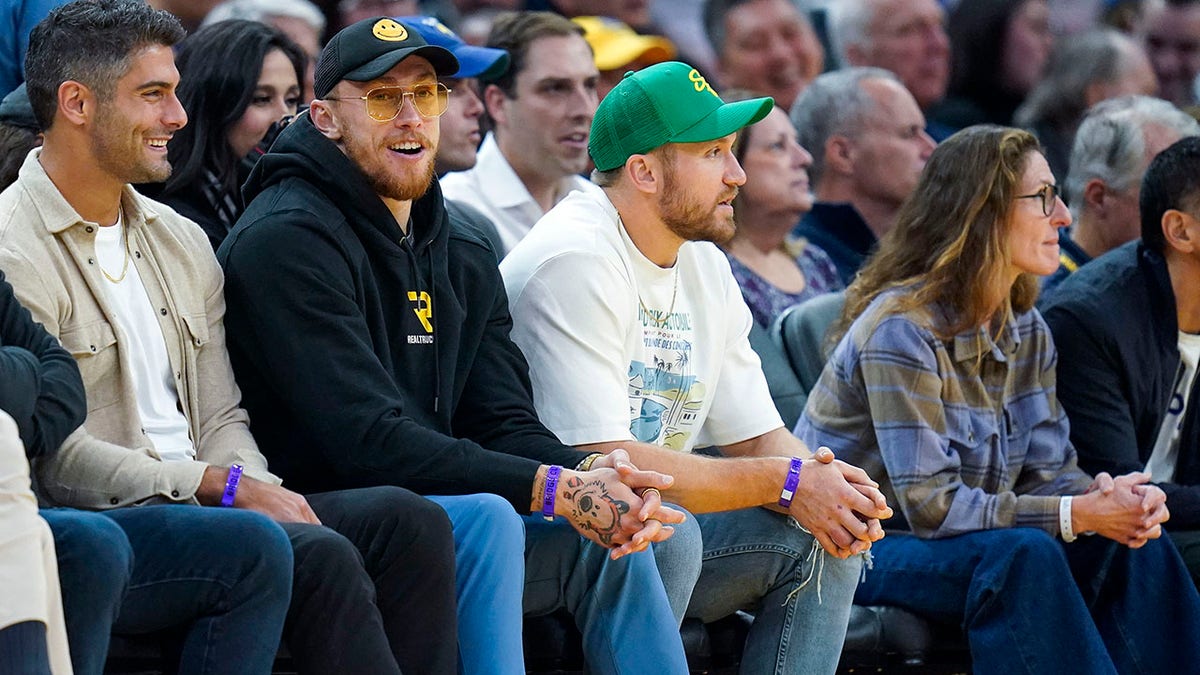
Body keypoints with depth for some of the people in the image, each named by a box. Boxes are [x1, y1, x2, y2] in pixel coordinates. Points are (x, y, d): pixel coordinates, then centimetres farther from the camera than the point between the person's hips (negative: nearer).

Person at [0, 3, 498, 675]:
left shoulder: (182, 242, 19)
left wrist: (265, 490, -5)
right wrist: (226, 486, -15)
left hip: (195, 502, 8)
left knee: (407, 519, -13)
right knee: (318, 557, -28)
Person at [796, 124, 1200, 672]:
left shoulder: (1026, 332, 7)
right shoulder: (903, 328, -20)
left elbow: (1047, 469, 2)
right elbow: (930, 503, -26)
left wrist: (1107, 498, -22)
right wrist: (1079, 514, -28)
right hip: (851, 553, -8)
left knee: (1129, 545, -11)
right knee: (1021, 553, -33)